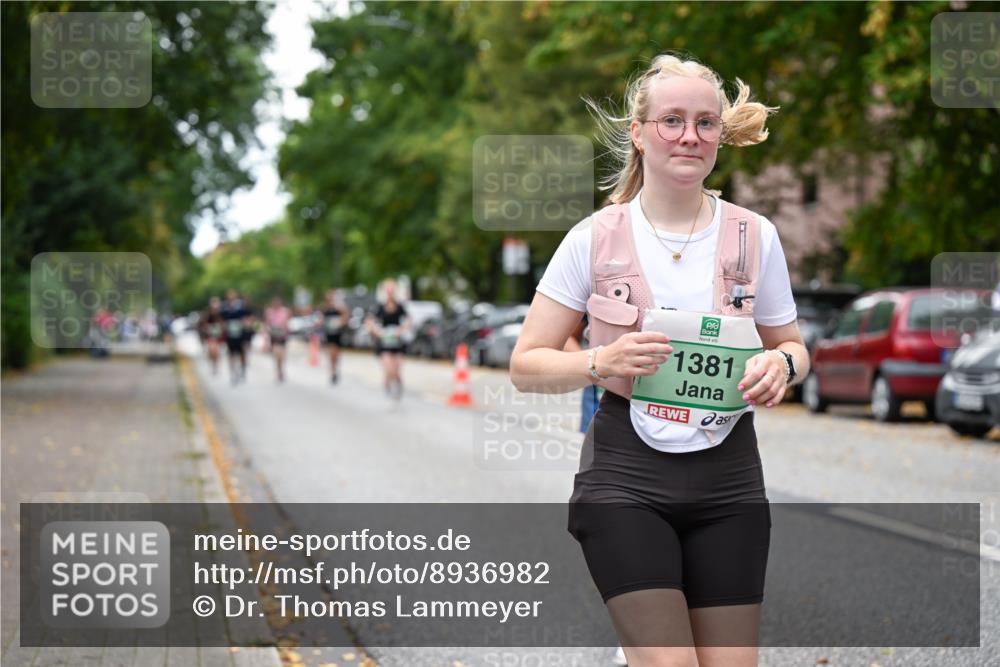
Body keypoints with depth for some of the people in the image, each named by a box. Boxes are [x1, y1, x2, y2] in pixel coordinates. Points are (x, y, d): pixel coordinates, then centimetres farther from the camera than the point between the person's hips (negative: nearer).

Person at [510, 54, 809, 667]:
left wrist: (780, 366, -9)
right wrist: (601, 363, -20)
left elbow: (793, 348, 15)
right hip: (626, 476, -2)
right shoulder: (595, 238, -3)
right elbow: (526, 366, -1)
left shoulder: (755, 236, 3)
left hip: (728, 476, 3)